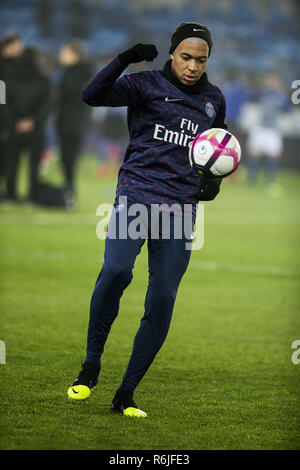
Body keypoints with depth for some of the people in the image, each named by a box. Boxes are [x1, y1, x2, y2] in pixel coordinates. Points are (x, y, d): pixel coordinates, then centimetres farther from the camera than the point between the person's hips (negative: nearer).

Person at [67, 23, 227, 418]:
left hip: (181, 208, 4)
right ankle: (91, 364, -13)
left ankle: (125, 395, 7)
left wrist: (214, 179, 14)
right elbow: (92, 96, -10)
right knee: (116, 269, -29)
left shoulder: (213, 99, 15)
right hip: (136, 195, -4)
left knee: (162, 303, -2)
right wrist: (124, 60, -22)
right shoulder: (147, 85, 2)